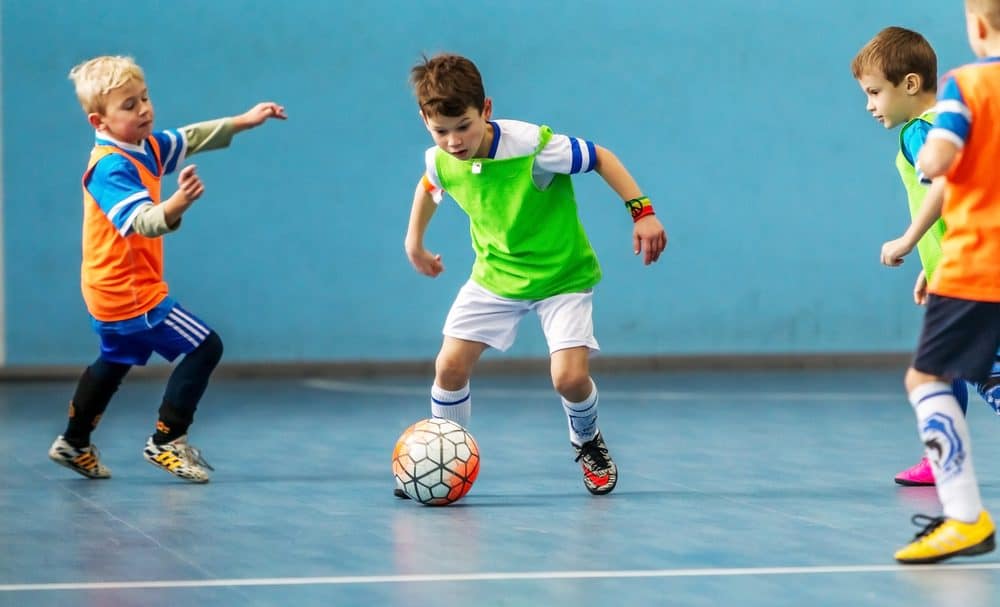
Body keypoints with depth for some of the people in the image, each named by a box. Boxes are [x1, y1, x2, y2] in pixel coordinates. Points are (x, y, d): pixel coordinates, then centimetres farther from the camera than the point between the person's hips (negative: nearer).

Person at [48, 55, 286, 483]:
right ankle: (166, 441, -2)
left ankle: (74, 444, 43)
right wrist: (178, 203, -59)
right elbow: (144, 221, -40)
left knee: (114, 363, 28)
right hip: (130, 294, -10)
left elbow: (192, 139, 18)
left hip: (112, 293, 10)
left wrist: (244, 121, 15)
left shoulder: (145, 147, 2)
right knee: (203, 348, -10)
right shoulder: (112, 168, -26)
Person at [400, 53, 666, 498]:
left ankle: (589, 444, 19)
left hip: (562, 274, -4)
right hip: (495, 275, 4)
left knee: (570, 378, -16)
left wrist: (642, 211, -21)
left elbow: (600, 158, -17)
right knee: (450, 366, -8)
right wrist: (414, 242, 21)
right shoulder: (439, 161, -15)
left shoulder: (531, 145, -30)